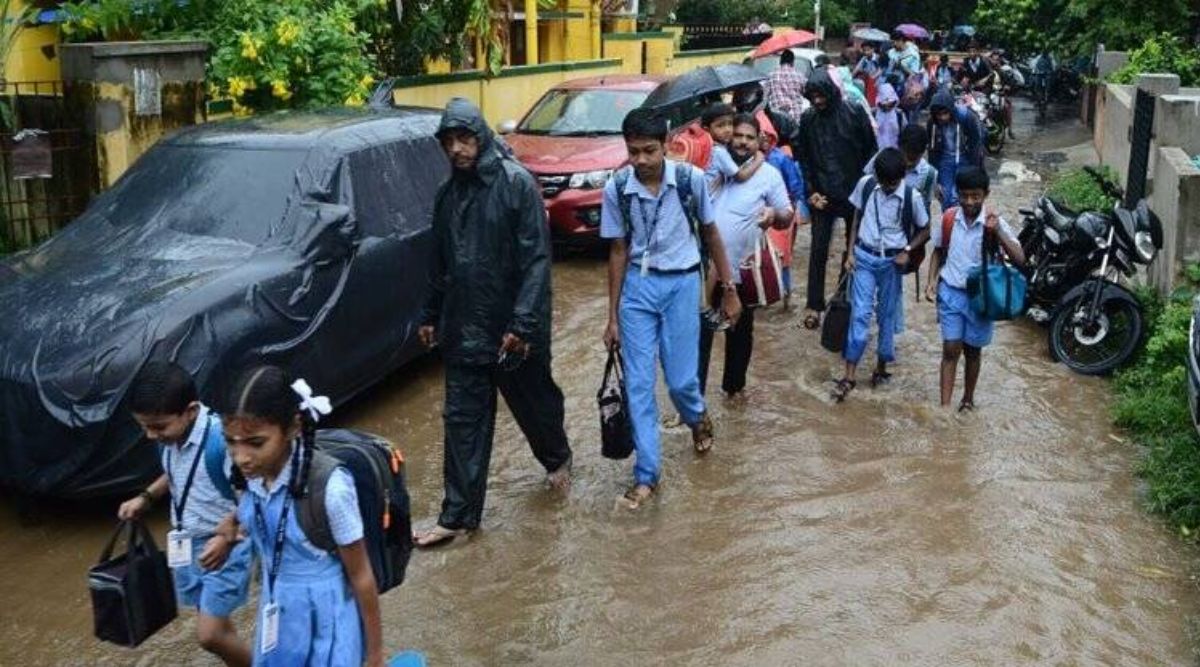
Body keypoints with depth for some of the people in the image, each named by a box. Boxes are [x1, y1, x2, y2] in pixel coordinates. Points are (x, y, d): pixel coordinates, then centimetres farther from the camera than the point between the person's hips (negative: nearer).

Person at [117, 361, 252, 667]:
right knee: (215, 625, 18)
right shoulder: (169, 437, -5)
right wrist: (146, 497, 5)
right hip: (187, 543, 7)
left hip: (222, 548, -7)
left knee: (209, 635, -6)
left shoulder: (221, 440, -28)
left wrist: (228, 536, -31)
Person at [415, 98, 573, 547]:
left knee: (535, 404, 15)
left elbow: (537, 257, -16)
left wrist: (523, 322, -22)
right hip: (463, 329, 5)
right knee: (462, 421, 5)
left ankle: (558, 460, 44)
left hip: (513, 328, -5)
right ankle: (459, 515, 12)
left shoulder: (516, 182, -12)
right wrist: (431, 315, 19)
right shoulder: (449, 193, 7)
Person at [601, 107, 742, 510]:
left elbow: (711, 235, 1)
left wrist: (729, 290, 5)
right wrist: (613, 317, 2)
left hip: (682, 283, -1)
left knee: (681, 380, 3)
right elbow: (618, 252, 0)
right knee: (638, 385, 0)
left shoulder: (691, 179, -13)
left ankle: (698, 418, 40)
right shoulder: (616, 189, -9)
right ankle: (647, 473, 11)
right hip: (638, 285, 1)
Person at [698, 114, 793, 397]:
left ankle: (734, 386, 35)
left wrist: (775, 215, -23)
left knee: (740, 334, 15)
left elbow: (787, 217, 0)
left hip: (742, 271, 0)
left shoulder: (769, 175, -1)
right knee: (699, 334, -1)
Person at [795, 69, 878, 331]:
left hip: (854, 192, 0)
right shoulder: (808, 119, -1)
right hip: (822, 194, 1)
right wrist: (811, 191, -4)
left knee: (855, 246, 11)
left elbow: (870, 151, -1)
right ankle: (814, 304, 7)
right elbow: (803, 159, 5)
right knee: (819, 250, 0)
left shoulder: (855, 113, -6)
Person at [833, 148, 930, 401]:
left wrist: (907, 251, -12)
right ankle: (850, 375, -4)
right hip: (864, 257, 0)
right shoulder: (865, 185, -8)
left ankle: (881, 366, 26)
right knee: (859, 314, -6)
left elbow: (925, 231, 2)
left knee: (887, 315, 10)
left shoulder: (912, 196, -12)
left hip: (892, 262, 0)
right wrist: (850, 252, 1)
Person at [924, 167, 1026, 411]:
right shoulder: (948, 218, -5)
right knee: (951, 349, -4)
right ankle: (944, 405, -2)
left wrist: (997, 231, -30)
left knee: (973, 351, 13)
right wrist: (932, 280, -2)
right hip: (950, 293, 1)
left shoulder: (994, 222, -12)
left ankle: (968, 400, 31)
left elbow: (1019, 259, -19)